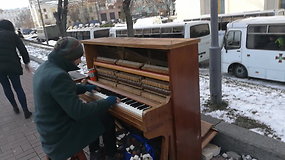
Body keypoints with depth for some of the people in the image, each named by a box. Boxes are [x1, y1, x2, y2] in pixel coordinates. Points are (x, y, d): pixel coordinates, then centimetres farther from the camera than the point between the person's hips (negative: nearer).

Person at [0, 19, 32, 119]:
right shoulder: (13, 35, 2)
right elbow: (23, 50, -2)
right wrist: (26, 63, 8)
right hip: (12, 66, -1)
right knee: (18, 88, 7)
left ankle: (15, 107, 28)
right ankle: (26, 111, 6)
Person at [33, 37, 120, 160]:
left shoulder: (44, 68, 1)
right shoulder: (58, 76, -30)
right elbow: (78, 112, -29)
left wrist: (85, 87, 26)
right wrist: (107, 102, -18)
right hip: (60, 135, -9)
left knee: (93, 115, 24)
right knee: (107, 119, 4)